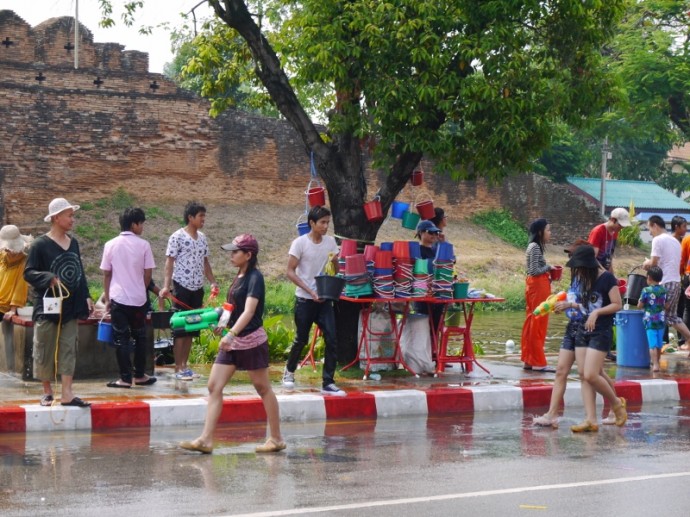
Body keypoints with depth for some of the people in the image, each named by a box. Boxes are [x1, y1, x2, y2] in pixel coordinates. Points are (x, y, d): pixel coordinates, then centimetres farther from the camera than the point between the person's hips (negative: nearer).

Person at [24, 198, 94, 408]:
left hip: (71, 307, 5)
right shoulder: (40, 244, -9)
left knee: (69, 350, 1)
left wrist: (86, 296, 12)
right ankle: (47, 392, 16)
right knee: (45, 351, 4)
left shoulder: (73, 243, 10)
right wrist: (50, 279, -24)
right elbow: (29, 273, -9)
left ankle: (67, 394, 2)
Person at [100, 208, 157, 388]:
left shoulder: (111, 245, 0)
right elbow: (148, 273, -1)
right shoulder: (143, 245, -4)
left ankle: (125, 378, 1)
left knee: (121, 338, 3)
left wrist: (107, 298, 11)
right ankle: (140, 375, 19)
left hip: (118, 298, 0)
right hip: (139, 298, 0)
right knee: (140, 337, 14)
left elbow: (106, 274, 3)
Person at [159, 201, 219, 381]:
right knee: (180, 327, -4)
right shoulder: (177, 237, -10)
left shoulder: (202, 238, 10)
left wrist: (213, 282, 10)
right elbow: (169, 262, -12)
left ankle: (185, 365, 15)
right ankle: (178, 368, 0)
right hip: (182, 287, -7)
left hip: (197, 289, 7)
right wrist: (166, 286, -21)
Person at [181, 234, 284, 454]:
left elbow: (249, 311, -26)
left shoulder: (255, 278, -14)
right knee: (214, 386, 0)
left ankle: (276, 439, 13)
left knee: (263, 388, 2)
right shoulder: (239, 277, 12)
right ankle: (206, 439, -2)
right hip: (232, 342, 9)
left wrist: (232, 334, -36)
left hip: (251, 340, -9)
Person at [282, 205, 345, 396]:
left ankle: (328, 383, -2)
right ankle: (289, 372, 34)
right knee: (301, 340, 7)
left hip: (324, 298, 4)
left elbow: (336, 268, 13)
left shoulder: (330, 242, 4)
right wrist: (310, 291, -19)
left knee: (332, 340, -7)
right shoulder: (300, 243, -10)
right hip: (305, 299, -4)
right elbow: (290, 271, -10)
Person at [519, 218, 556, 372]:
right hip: (538, 286, -10)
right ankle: (538, 362, -1)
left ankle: (528, 360, 15)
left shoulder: (535, 246, 14)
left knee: (533, 322, 11)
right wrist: (548, 267, -6)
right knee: (538, 323, -5)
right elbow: (534, 270, -19)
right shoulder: (535, 247, -14)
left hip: (536, 286, 10)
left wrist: (548, 277, 7)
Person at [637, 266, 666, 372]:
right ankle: (657, 362, 28)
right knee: (659, 344, 15)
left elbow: (639, 306, -6)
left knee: (652, 344, -6)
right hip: (661, 320, 5)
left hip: (650, 320, -5)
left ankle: (655, 365, -14)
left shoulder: (646, 290, -11)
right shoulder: (663, 290, 3)